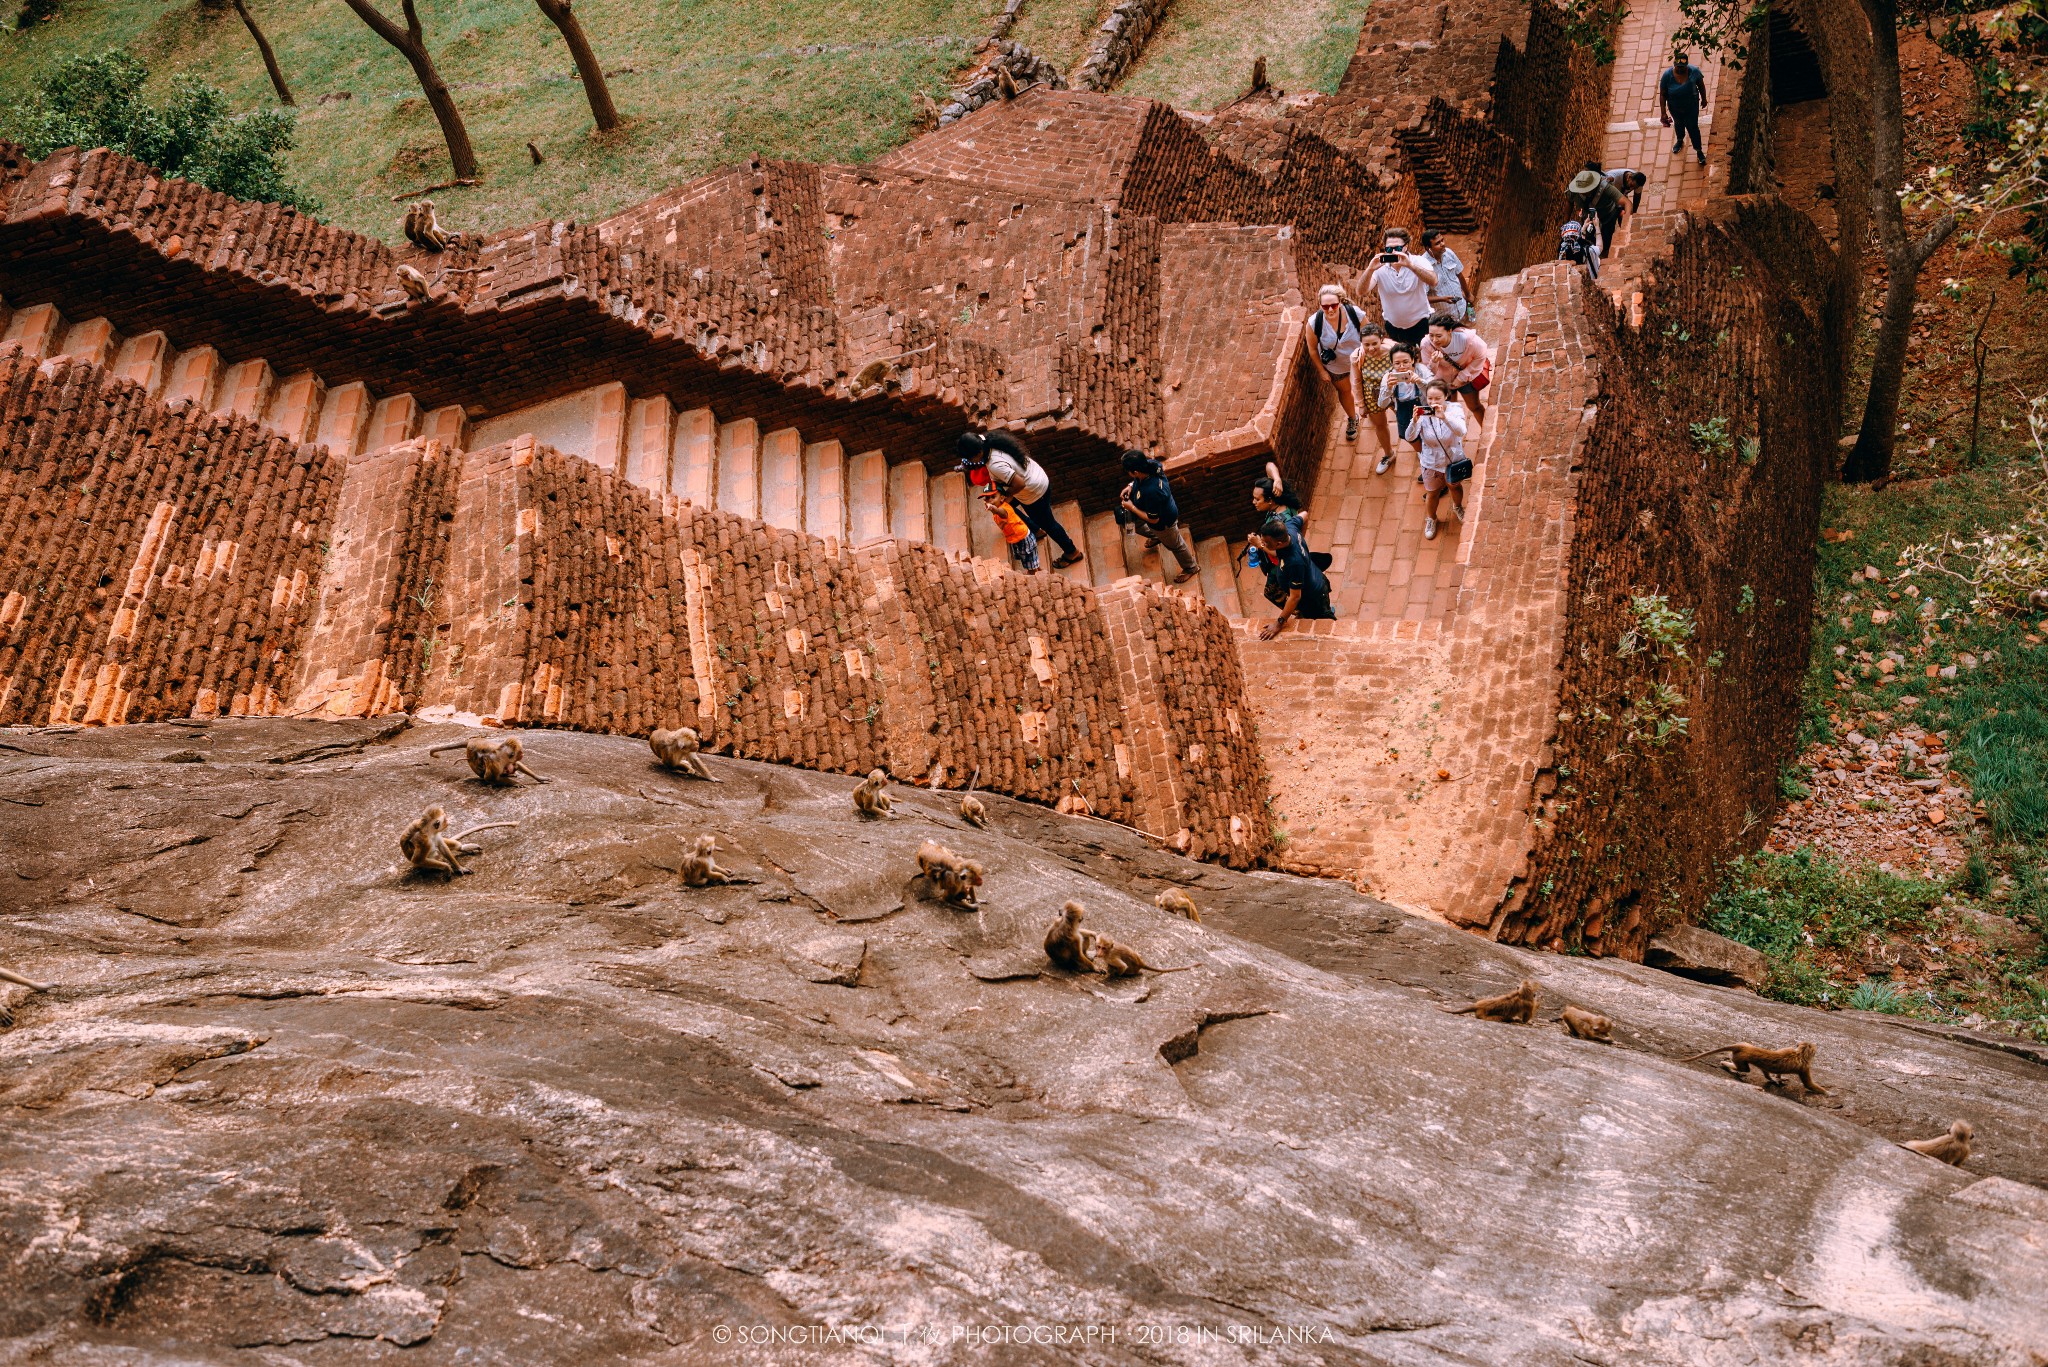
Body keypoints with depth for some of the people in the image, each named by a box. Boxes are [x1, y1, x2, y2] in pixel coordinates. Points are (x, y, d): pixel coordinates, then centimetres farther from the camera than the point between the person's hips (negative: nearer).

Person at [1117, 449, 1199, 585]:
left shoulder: (1151, 492, -48)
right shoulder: (1150, 464, -27)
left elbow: (1153, 519, -33)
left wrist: (1131, 507, -22)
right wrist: (1131, 486, -7)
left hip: (1163, 522, -7)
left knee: (1174, 545, 22)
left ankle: (1191, 568, 51)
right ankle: (1156, 537, 57)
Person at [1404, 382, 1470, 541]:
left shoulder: (1455, 409, -23)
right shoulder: (1423, 412, -22)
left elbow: (1461, 431, -40)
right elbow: (1410, 438, -29)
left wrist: (1444, 417, -56)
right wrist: (1415, 421, -50)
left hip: (1454, 460, 0)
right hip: (1431, 463, 0)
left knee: (1455, 487, 28)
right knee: (1433, 493, 21)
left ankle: (1457, 507, 61)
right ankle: (1431, 518, 50)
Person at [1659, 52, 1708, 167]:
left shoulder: (1694, 71, -26)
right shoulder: (1667, 75, -27)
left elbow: (1701, 85, -7)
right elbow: (1662, 95, -17)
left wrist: (1704, 99, 6)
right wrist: (1663, 113, -14)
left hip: (1692, 106, -1)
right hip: (1675, 108, 1)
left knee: (1693, 127, 9)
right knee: (1678, 124, 27)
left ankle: (1699, 151, 31)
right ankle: (1680, 140, 58)